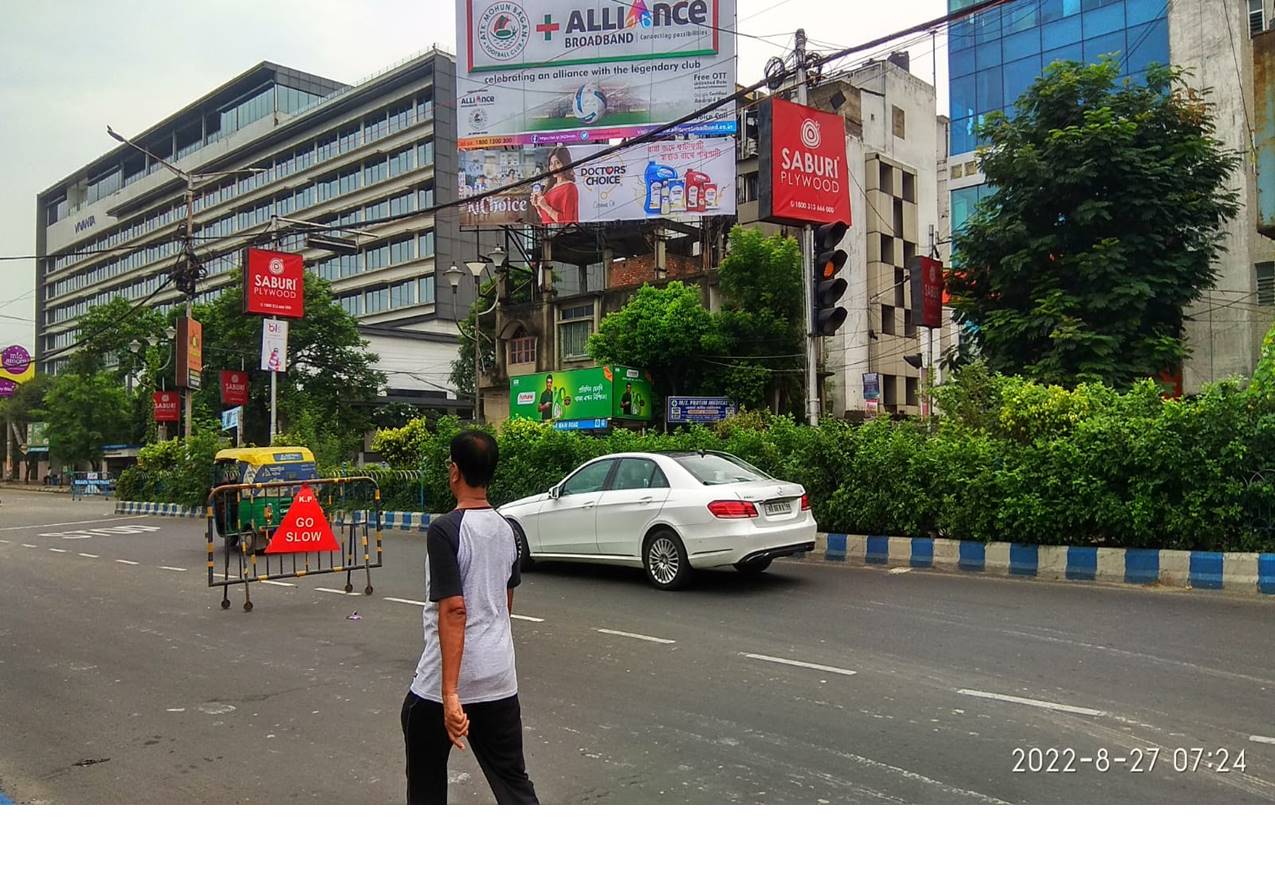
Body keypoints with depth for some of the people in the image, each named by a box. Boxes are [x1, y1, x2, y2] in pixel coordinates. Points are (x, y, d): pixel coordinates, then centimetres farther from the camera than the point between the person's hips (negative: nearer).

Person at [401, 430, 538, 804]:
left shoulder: (444, 530, -15)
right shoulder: (505, 529, 7)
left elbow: (453, 611, -22)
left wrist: (450, 694, -23)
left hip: (444, 683, -6)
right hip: (500, 681, 6)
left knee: (427, 785, 16)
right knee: (514, 782, 10)